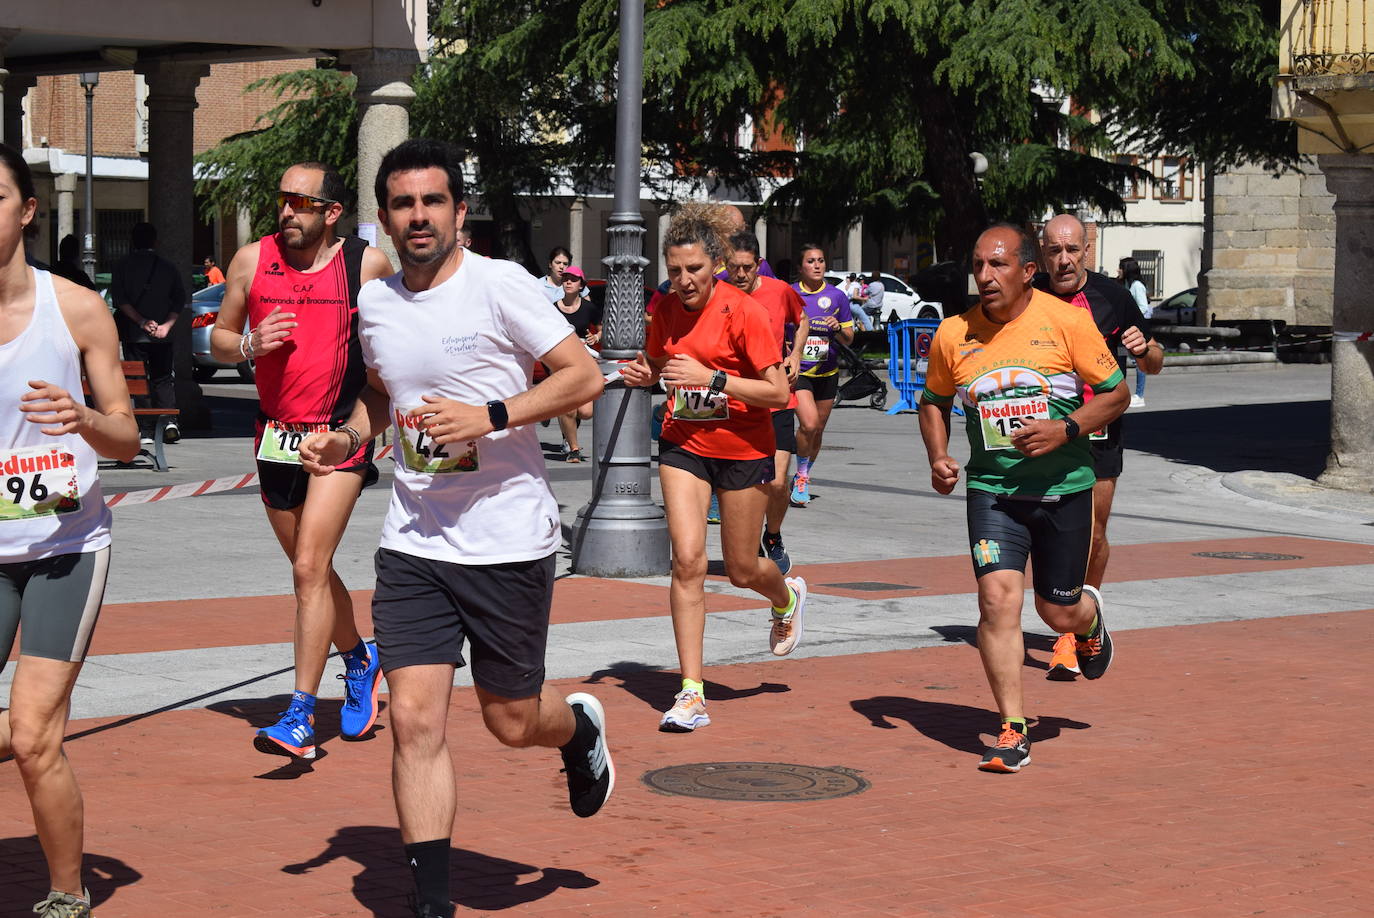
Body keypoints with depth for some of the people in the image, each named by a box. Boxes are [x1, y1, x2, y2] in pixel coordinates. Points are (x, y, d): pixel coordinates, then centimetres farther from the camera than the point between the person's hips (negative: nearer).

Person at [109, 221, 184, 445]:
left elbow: (120, 300, -8)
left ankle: (145, 431, -4)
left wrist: (142, 321, -11)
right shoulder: (168, 267, 6)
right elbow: (179, 300, 0)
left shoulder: (123, 267, 1)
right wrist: (167, 324, -5)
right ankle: (169, 419, -6)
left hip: (133, 334, -2)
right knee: (163, 378, 13)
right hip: (162, 335, 2)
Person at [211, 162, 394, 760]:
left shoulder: (368, 264, -5)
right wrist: (250, 344, -12)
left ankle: (300, 718, -13)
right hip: (276, 435, 4)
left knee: (310, 568, -14)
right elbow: (219, 338, 10)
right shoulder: (252, 261, 0)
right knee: (312, 569, 16)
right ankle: (359, 660, 43)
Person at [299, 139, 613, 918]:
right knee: (416, 720, -6)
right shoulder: (375, 304, 7)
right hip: (414, 543, 4)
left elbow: (585, 376, -12)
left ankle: (582, 726, 45)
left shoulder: (501, 285, -10)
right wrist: (350, 437, 3)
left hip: (510, 540, -4)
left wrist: (490, 416, -22)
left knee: (512, 721, 8)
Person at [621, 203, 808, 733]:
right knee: (687, 560, -10)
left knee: (742, 571, 8)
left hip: (743, 450, -3)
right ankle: (691, 693, -7)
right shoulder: (667, 310, -1)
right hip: (683, 445, 3)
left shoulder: (742, 311, -16)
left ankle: (787, 596, 47)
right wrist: (644, 374, -4)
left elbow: (779, 393, -19)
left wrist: (711, 376, -27)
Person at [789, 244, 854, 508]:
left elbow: (849, 338, 7)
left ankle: (803, 479, 31)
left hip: (827, 372, 3)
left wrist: (838, 328, -14)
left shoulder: (837, 296, 2)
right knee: (809, 424, -21)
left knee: (818, 431, 10)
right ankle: (801, 475, 1)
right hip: (798, 370, -3)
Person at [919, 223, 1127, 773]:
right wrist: (938, 458, 0)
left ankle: (1090, 618, 48)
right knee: (997, 597, -16)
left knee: (1059, 613, 8)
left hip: (1064, 486, -1)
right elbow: (933, 401, 16)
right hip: (992, 488, 1)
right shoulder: (953, 335, -1)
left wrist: (1066, 429, -18)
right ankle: (1013, 732, -7)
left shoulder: (1066, 322, -8)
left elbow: (1116, 393, -2)